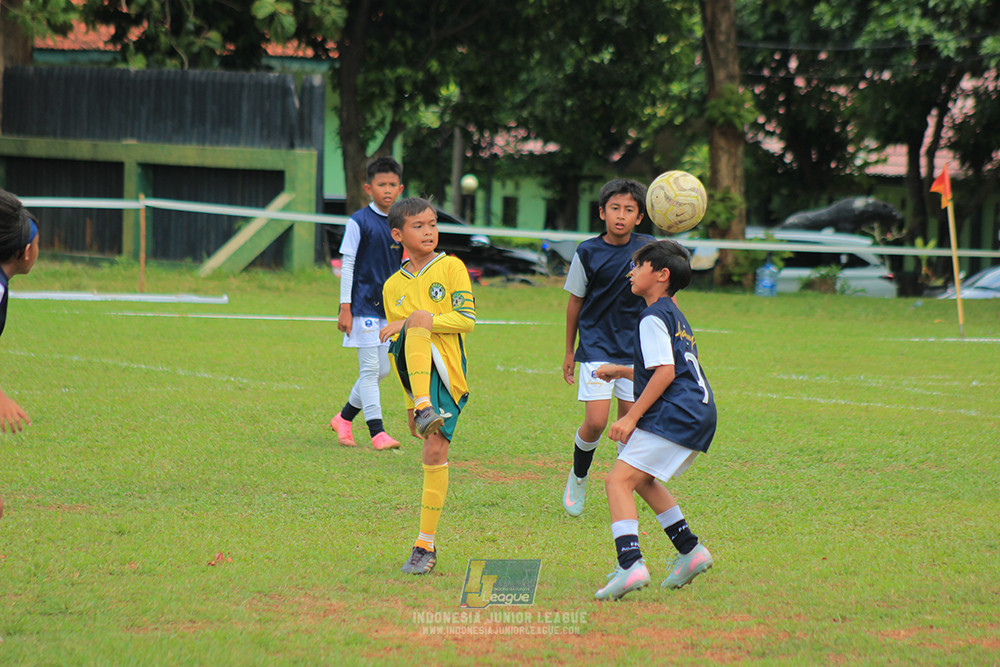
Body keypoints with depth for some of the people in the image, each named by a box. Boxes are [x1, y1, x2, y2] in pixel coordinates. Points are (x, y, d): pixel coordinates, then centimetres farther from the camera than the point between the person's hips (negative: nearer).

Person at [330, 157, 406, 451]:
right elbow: (347, 266, -7)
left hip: (389, 308, 6)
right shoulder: (359, 222, -8)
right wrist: (345, 308, -11)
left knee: (381, 369, 9)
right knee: (370, 369, -7)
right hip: (364, 305, -6)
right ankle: (377, 432, -5)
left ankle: (344, 418, 25)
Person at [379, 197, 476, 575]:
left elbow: (468, 319, -4)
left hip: (449, 374, -2)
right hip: (416, 373, 2)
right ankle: (425, 409, -46)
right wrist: (412, 402, 21)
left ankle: (426, 544, -3)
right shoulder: (393, 286, 17)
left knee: (436, 451, -12)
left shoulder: (451, 268, 6)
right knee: (418, 325, -29)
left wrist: (413, 321, -13)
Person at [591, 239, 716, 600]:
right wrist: (622, 371, 38)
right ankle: (690, 550, 27)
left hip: (674, 417, -10)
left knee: (619, 479, -15)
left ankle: (630, 564, -31)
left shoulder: (653, 318, -8)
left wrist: (632, 416, -17)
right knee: (642, 479, 27)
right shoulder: (674, 315, 23)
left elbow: (665, 372, -17)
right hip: (700, 416, 10)